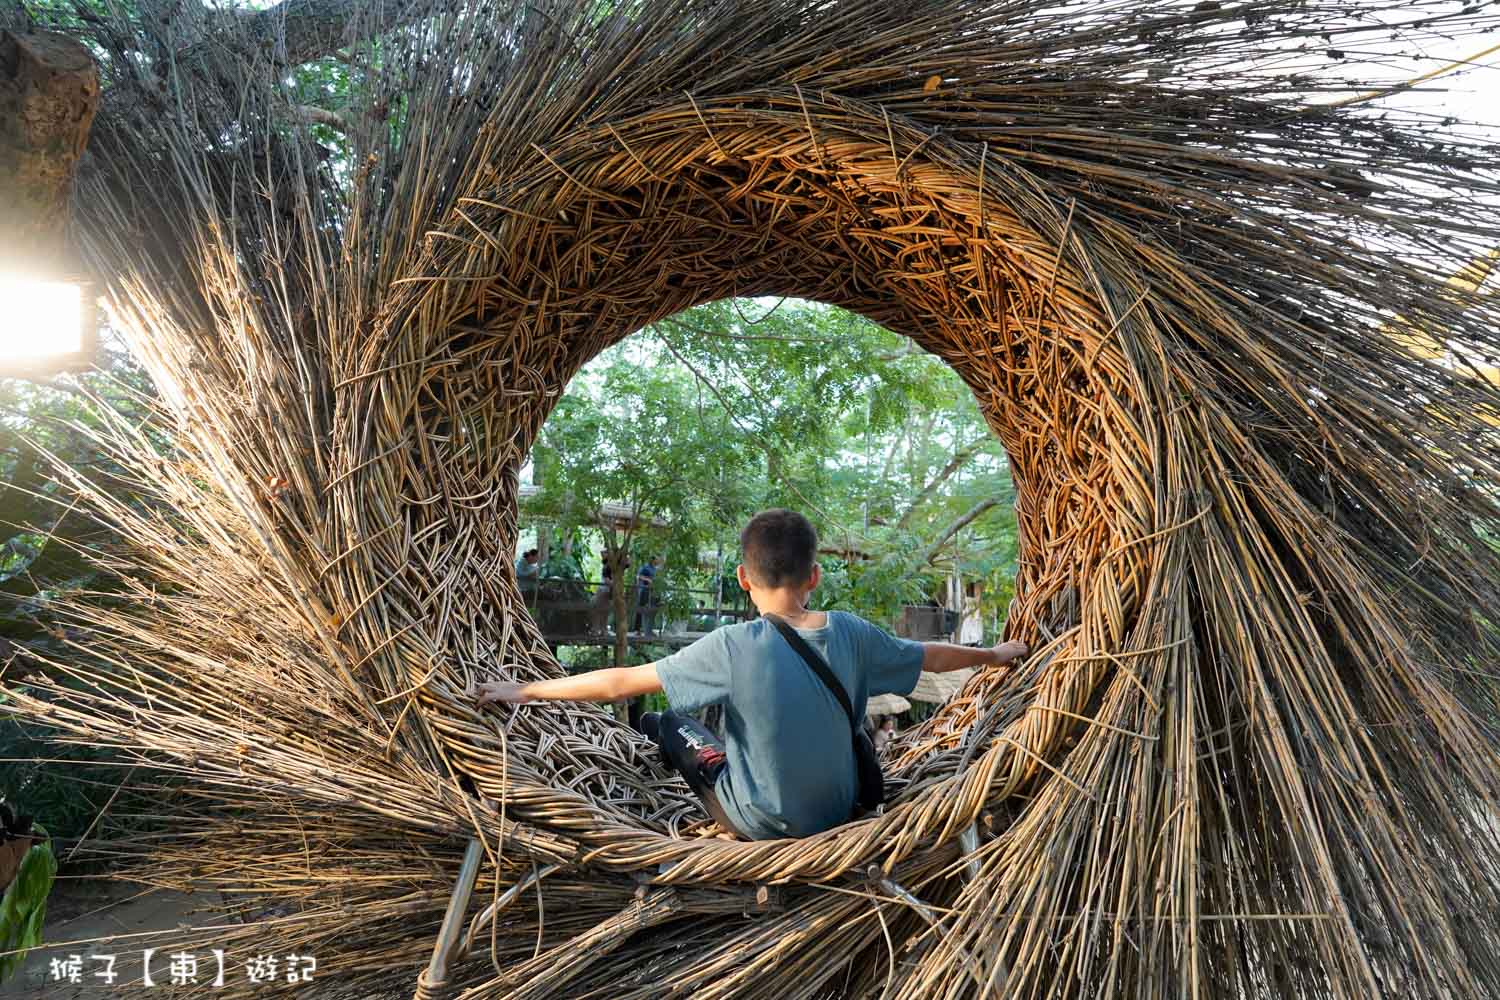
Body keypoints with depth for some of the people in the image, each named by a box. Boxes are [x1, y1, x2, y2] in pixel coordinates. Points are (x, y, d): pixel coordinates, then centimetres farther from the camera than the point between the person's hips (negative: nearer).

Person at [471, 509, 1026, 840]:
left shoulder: (733, 646, -25)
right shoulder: (851, 632, -15)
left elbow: (622, 682, -21)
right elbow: (931, 655, 1)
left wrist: (528, 690, -8)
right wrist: (993, 654, 20)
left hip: (760, 826, -3)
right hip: (837, 814, 3)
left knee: (667, 723, 11)